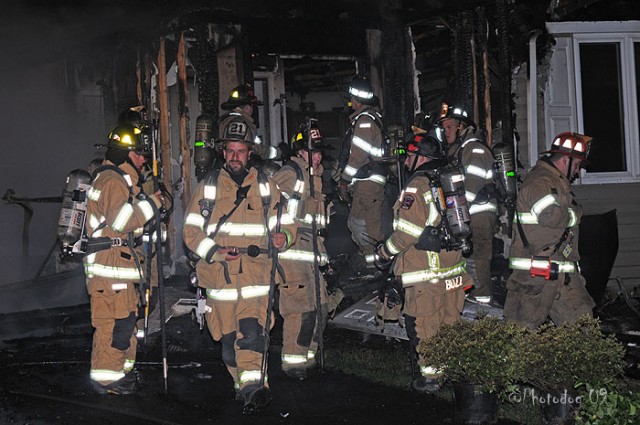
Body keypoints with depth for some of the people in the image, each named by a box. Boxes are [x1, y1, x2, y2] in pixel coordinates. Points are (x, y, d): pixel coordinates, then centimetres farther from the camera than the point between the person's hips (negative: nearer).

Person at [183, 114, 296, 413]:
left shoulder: (266, 186, 11)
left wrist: (282, 237, -12)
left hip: (256, 273, -1)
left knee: (252, 331, -19)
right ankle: (242, 384, 22)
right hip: (219, 274, 1)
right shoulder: (207, 187, 9)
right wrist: (215, 251, -11)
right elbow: (191, 231, 7)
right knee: (228, 337, 5)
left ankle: (253, 386, -21)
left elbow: (284, 224, 13)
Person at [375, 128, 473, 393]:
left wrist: (385, 252, -4)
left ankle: (431, 376, 10)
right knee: (450, 322, 17)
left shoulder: (417, 185, -13)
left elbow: (408, 229, -19)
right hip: (454, 269, 7)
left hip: (425, 273, -7)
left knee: (422, 323, 4)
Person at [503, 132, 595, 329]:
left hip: (562, 272, 10)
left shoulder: (558, 182, 22)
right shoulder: (539, 182, -13)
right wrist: (576, 213, -7)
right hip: (537, 273, -10)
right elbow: (550, 215, -28)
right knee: (524, 327, -3)